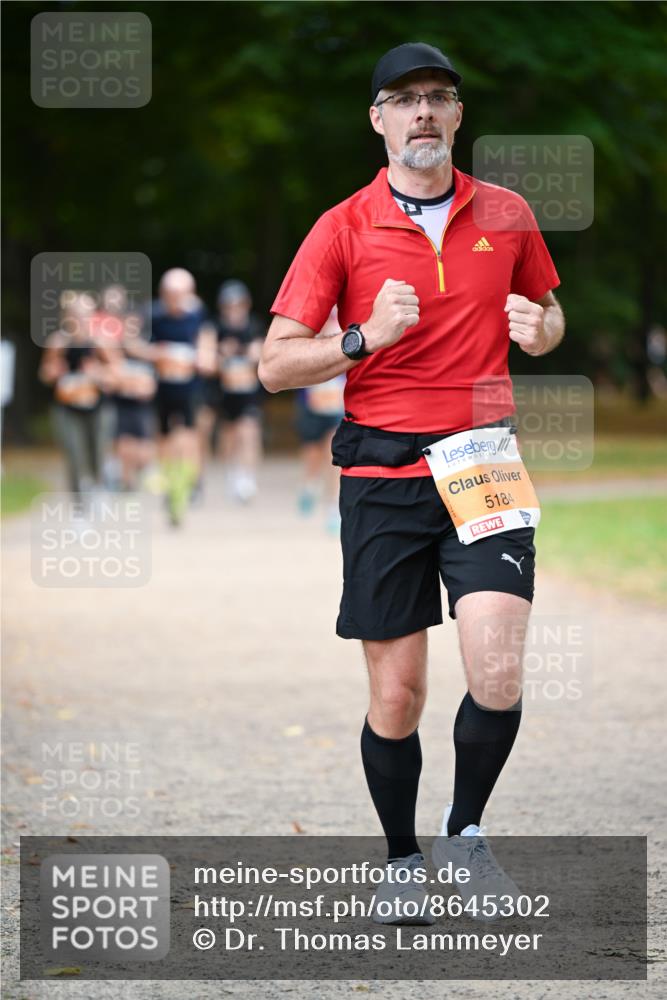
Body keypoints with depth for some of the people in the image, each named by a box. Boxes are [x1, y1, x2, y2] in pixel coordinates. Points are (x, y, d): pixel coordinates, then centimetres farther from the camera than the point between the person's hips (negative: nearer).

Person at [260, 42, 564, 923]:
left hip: (484, 464, 1)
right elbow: (276, 364, 0)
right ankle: (402, 861, 23)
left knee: (498, 673, -15)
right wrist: (366, 338, -16)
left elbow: (548, 312, 24)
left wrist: (540, 329, 0)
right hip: (382, 477, -1)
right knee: (396, 695, 2)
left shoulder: (507, 216, 8)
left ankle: (466, 829, 10)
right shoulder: (343, 229, 2)